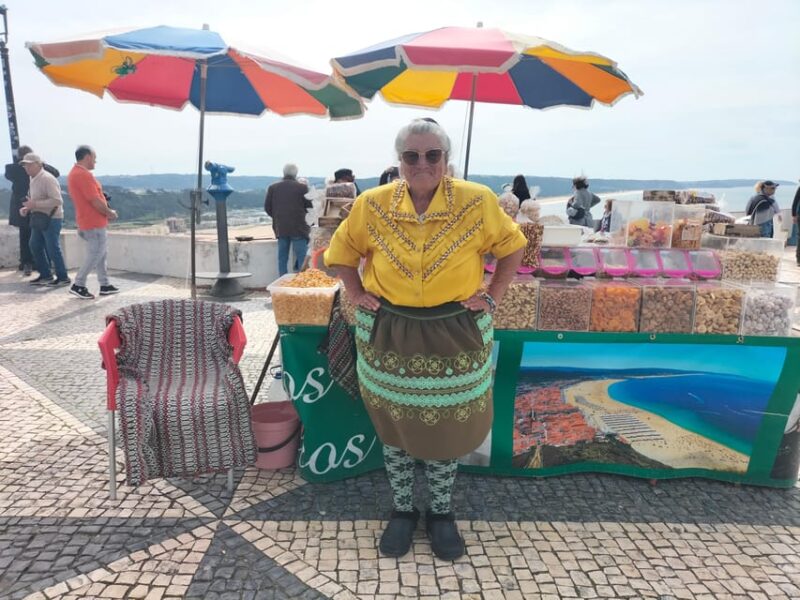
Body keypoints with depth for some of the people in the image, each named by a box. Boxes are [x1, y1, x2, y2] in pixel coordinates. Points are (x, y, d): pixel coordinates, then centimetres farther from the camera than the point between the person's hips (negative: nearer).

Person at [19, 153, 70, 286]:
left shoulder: (47, 179, -16)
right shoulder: (33, 179, 13)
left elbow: (57, 201, -25)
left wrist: (35, 204, -24)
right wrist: (26, 208, 6)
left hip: (52, 219, -9)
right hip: (39, 219, 9)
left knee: (53, 249, -4)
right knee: (35, 246, 12)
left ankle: (63, 278, 7)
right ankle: (46, 275, 22)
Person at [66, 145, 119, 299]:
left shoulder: (75, 173, 14)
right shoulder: (83, 174, -19)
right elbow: (95, 202, -21)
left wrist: (106, 212, 11)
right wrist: (110, 213, -6)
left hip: (91, 221, 10)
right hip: (94, 223, -10)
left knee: (101, 254, 15)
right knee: (94, 256, -3)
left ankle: (105, 285, 20)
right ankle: (78, 286, 4)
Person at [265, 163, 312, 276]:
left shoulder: (272, 187, 1)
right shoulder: (302, 187, -10)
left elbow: (267, 207, 6)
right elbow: (310, 204, -2)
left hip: (280, 228, 4)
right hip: (298, 227, -4)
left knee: (282, 257, 11)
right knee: (301, 255, 1)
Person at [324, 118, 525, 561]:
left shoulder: (477, 202, -9)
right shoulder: (371, 204, -6)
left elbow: (511, 247, 7)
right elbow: (342, 252, 10)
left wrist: (493, 296, -1)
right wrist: (356, 294, 0)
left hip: (454, 334, -1)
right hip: (388, 335, 1)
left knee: (446, 428, 12)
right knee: (394, 426, 13)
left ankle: (442, 514, 35)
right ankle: (402, 511, 35)